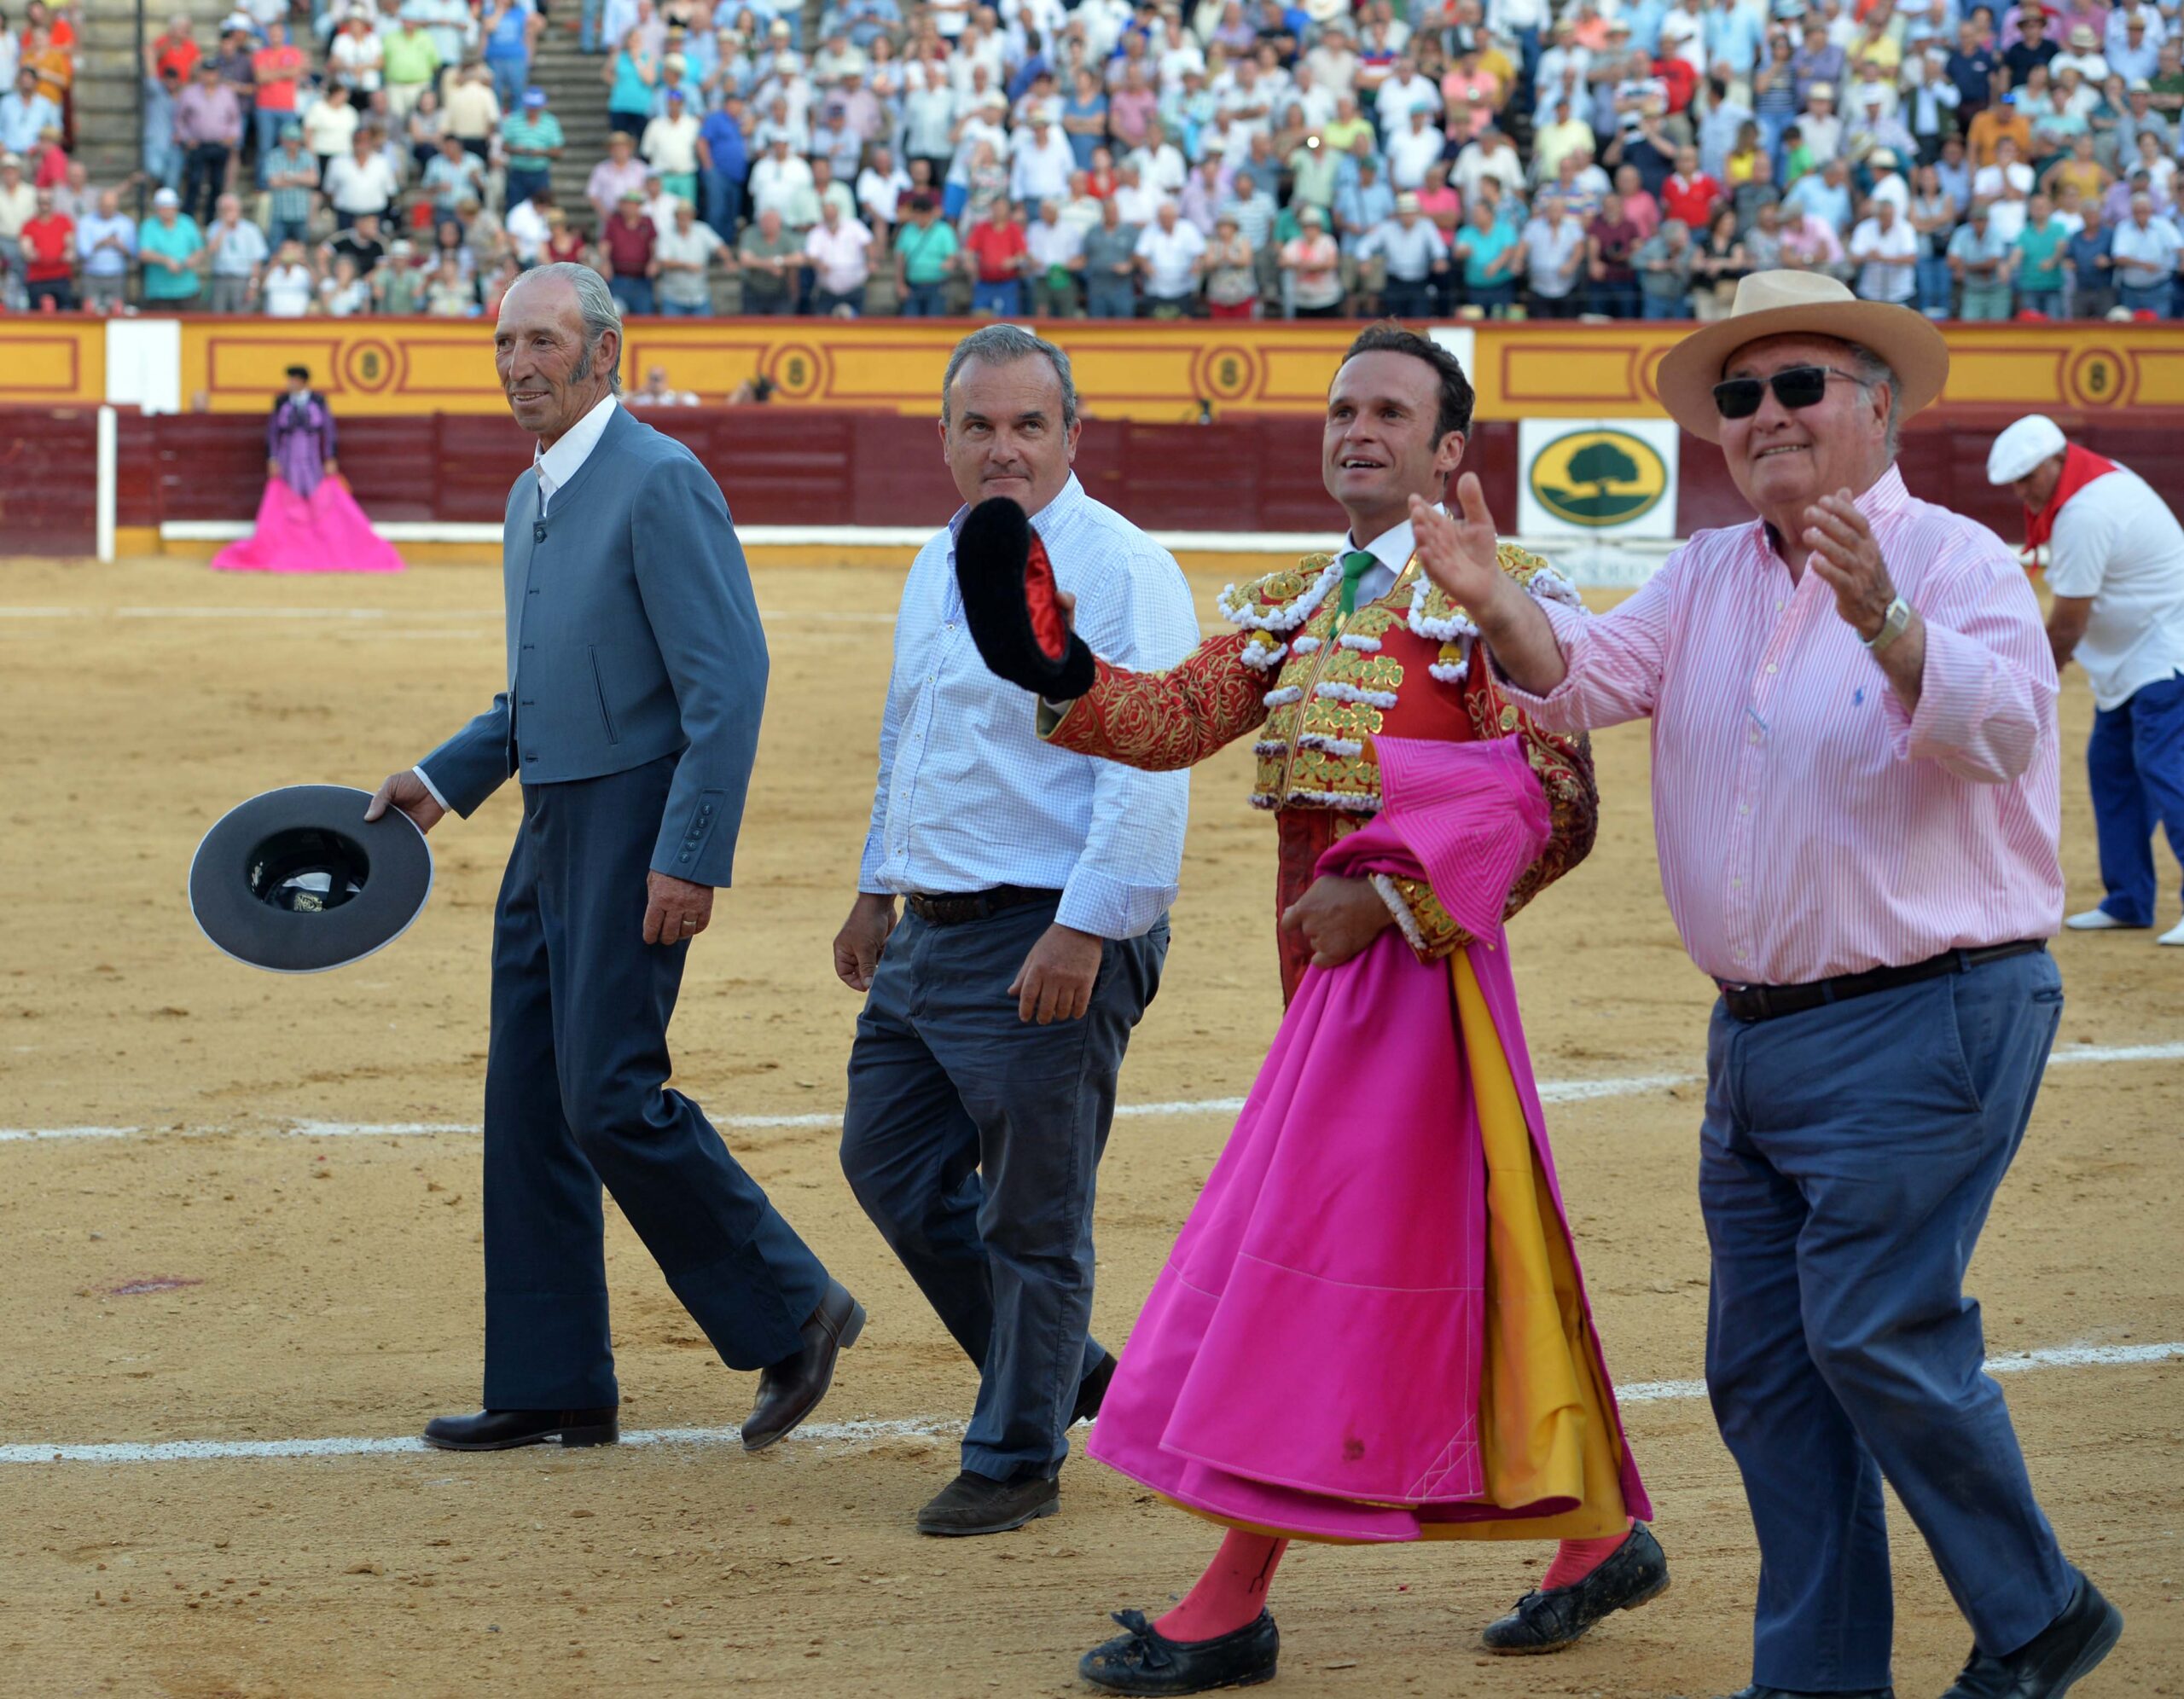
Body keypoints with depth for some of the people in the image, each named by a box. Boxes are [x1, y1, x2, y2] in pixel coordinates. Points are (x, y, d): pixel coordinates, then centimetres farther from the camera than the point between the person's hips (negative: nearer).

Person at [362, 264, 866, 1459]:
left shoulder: (661, 483, -13)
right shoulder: (532, 501, 16)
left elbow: (728, 679, -18)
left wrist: (691, 858, -22)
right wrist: (442, 779, 19)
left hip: (635, 831, -9)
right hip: (549, 830, 9)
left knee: (611, 1098, -12)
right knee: (528, 1107, 8)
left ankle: (790, 1311, 2)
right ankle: (550, 1387, 13)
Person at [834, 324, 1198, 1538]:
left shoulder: (1121, 571, -13)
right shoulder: (942, 566, 14)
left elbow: (1148, 768, -20)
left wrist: (1083, 932, -25)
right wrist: (879, 889, 27)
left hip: (1053, 943, -9)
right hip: (932, 934, 9)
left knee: (1031, 1213, -2)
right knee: (893, 1163, 14)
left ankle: (1018, 1460, 11)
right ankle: (1067, 1374, 28)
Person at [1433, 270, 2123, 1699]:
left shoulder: (1953, 562, -9)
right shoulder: (1710, 579, 11)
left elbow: (2001, 723, -26)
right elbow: (1586, 680, -1)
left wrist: (1885, 623, -46)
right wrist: (1493, 606, -22)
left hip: (1924, 1021, -7)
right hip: (1760, 1033, 8)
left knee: (1874, 1335, -12)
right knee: (1763, 1366, 8)